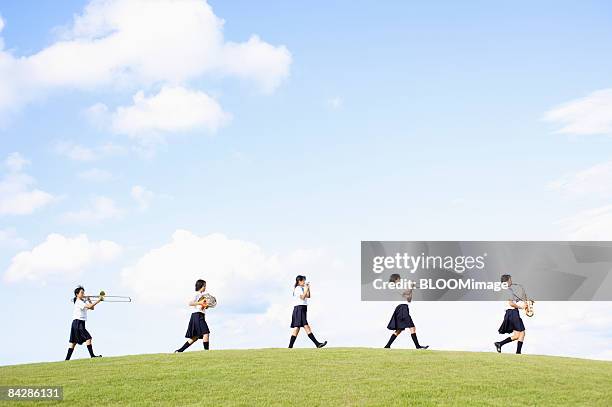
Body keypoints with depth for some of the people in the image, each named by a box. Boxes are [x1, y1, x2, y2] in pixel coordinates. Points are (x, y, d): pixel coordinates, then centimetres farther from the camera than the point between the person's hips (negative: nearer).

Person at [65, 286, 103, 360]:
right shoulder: (78, 302, -12)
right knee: (88, 338, -13)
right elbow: (89, 306, -25)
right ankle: (92, 355, -15)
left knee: (73, 342, 8)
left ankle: (67, 358, 10)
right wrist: (98, 300, -20)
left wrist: (88, 300, 6)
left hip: (81, 323, 10)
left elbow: (92, 308, 15)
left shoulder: (83, 302, 18)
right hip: (77, 323, -10)